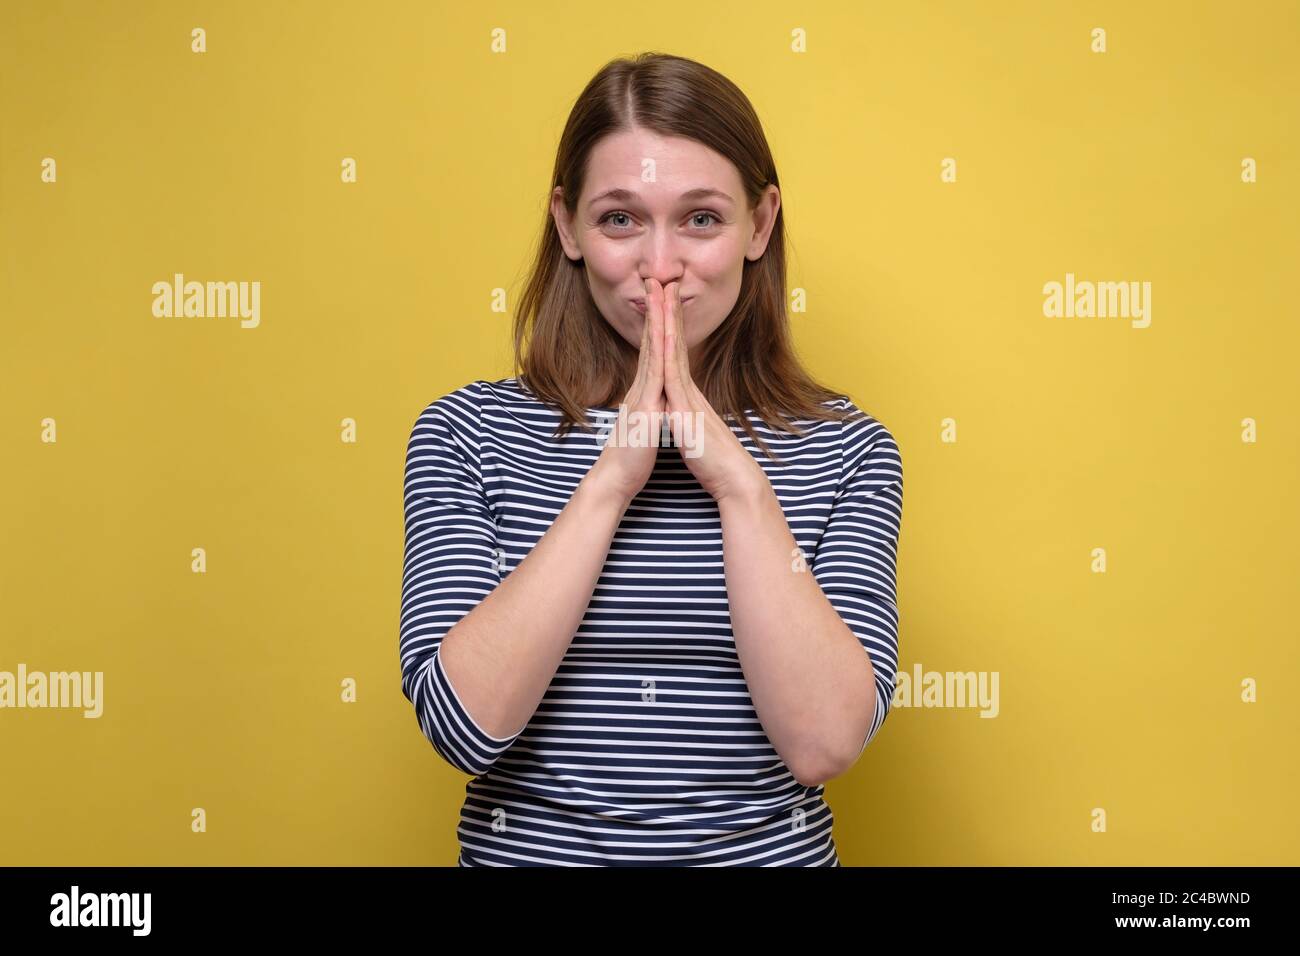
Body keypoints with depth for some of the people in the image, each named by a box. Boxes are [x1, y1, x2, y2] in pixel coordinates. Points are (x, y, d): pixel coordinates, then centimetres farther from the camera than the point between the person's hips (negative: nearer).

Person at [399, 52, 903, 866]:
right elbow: (463, 725, -18)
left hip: (768, 849, 1)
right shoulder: (466, 434, -9)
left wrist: (740, 482, -23)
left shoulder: (846, 449, -8)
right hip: (526, 848, 0)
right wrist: (611, 477, -23)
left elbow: (825, 742, -17)